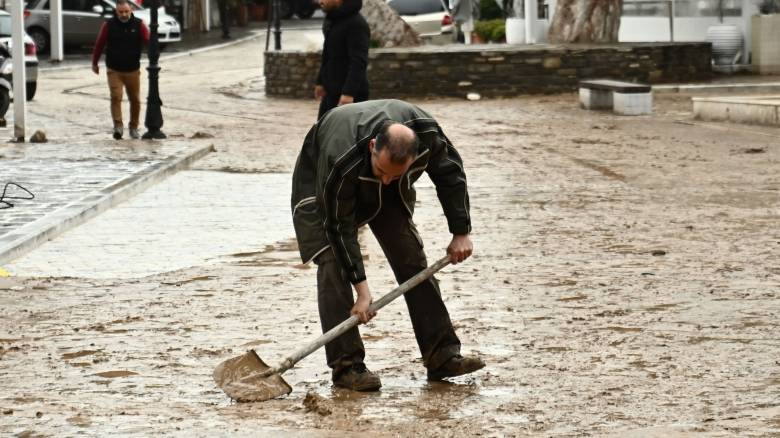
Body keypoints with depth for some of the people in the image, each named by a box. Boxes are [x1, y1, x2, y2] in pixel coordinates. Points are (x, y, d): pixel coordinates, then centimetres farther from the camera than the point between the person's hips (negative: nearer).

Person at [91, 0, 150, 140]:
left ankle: (133, 127, 23)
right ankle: (118, 126, -14)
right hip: (113, 70, -1)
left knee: (135, 100, 9)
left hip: (133, 70, 1)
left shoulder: (139, 25, -4)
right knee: (116, 97, -15)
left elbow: (148, 42, -9)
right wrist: (94, 63, 11)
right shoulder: (108, 25, -5)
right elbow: (99, 44, 4)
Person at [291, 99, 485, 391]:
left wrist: (461, 233, -9)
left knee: (412, 260, -2)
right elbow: (340, 228, -35)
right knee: (333, 267, -19)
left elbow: (451, 173, -11)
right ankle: (346, 366, -17)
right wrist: (362, 291, -34)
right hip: (321, 185, -4)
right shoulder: (341, 159, -45)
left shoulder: (427, 134, -33)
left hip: (386, 196, 4)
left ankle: (442, 356, 1)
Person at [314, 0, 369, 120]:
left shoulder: (357, 24, -18)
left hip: (351, 95, -9)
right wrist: (321, 82, 22)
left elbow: (359, 62, -24)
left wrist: (349, 92, -30)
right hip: (331, 92, 9)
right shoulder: (330, 20, 11)